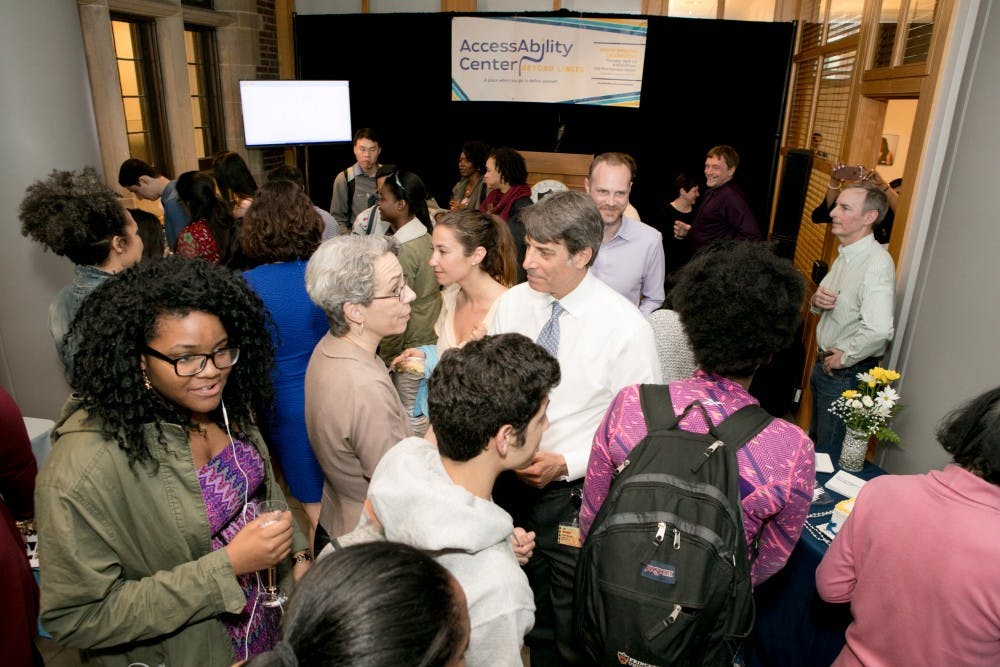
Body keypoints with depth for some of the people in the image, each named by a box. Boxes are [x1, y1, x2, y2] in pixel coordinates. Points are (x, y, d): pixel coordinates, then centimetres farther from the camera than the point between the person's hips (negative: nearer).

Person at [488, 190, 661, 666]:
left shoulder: (625, 327, -19)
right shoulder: (512, 304, -6)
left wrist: (566, 463, -21)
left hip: (577, 495, -4)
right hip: (510, 481, 4)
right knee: (531, 612, 26)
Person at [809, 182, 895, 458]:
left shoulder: (877, 263, -23)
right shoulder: (845, 255, 8)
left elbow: (879, 330, -36)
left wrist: (843, 357, -20)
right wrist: (817, 300, -5)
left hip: (846, 373, -9)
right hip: (824, 363, 9)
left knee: (829, 455, 5)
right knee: (814, 441, 24)